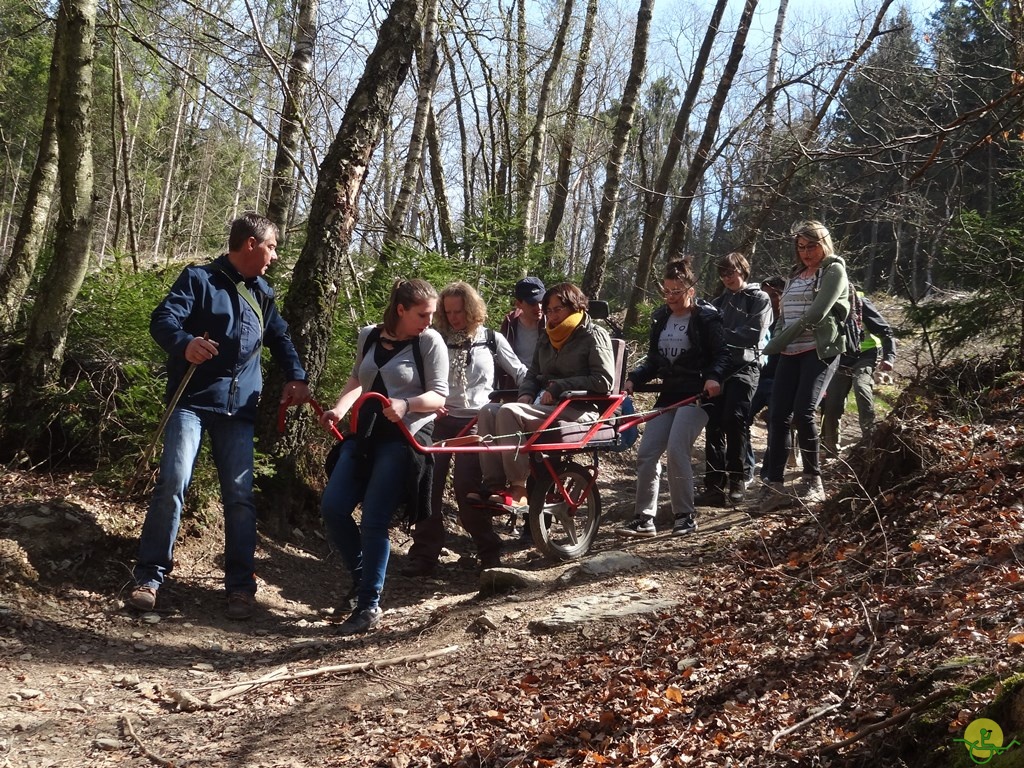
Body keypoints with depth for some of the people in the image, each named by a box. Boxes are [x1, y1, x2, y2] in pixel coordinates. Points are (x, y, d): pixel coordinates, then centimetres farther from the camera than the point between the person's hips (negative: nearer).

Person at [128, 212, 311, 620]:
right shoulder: (199, 279, -3)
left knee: (240, 496, 0)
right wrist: (184, 343, -37)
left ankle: (240, 585, 7)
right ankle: (150, 576, -1)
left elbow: (280, 338, 28)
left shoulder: (263, 294, 15)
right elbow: (163, 319, -15)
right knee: (173, 483, -13)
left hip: (239, 409, 5)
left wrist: (296, 377, 11)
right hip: (192, 402, -5)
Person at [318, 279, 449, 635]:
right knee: (332, 509, -3)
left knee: (374, 522, -10)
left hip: (405, 437, -6)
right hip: (365, 433, 6)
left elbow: (438, 396, -7)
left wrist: (405, 405, -26)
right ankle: (361, 575, 19)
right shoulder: (369, 336, 9)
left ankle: (369, 606, 1)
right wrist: (339, 409, 5)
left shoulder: (430, 342, -5)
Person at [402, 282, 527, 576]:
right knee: (429, 485, -5)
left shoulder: (492, 340, 5)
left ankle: (489, 550, 10)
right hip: (440, 420, 2)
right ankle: (424, 554, 2)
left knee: (467, 488, -6)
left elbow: (520, 373, 11)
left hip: (475, 423, -2)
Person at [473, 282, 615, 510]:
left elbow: (604, 380, -11)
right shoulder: (547, 339, 24)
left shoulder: (594, 335, 1)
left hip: (578, 410, -8)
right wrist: (526, 394, 1)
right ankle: (493, 484, -22)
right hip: (545, 406, 8)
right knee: (489, 411, -16)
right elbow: (533, 374, 26)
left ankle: (518, 491, -29)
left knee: (509, 412, -29)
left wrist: (559, 387, -14)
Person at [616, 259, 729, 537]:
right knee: (646, 453, -5)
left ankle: (685, 515, -7)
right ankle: (644, 518, 1)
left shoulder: (706, 317, -4)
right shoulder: (660, 318, 13)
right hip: (668, 394, 7)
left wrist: (714, 377, -25)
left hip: (697, 394, -6)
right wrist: (634, 379, 1)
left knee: (676, 450, -21)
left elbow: (721, 354, -6)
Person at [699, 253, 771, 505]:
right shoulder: (717, 303, 23)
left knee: (734, 418, -19)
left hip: (744, 366, -4)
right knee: (714, 424, -5)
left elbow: (753, 335, -6)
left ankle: (737, 478, -8)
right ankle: (715, 483, -4)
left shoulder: (759, 299, 8)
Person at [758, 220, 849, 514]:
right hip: (791, 354, 6)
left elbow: (816, 314, -13)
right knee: (778, 416, -5)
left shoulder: (834, 271, -1)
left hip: (820, 350, -6)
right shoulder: (795, 275, 22)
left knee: (803, 413, -17)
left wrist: (778, 343, -12)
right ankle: (774, 485, -3)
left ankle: (813, 482, -3)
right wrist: (775, 343, -1)